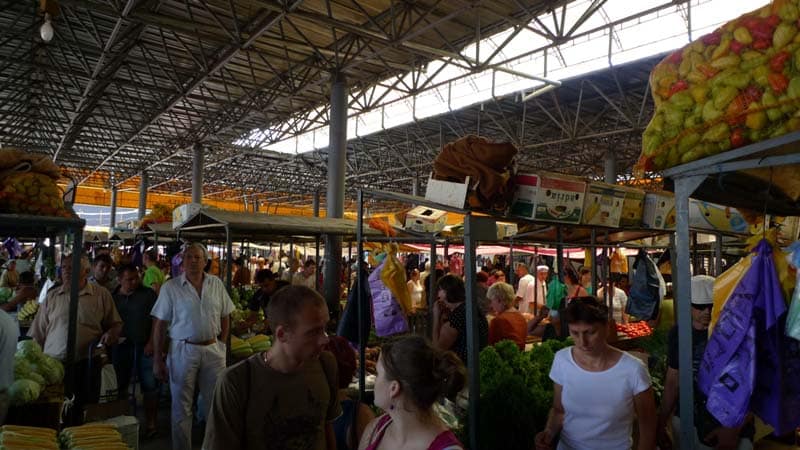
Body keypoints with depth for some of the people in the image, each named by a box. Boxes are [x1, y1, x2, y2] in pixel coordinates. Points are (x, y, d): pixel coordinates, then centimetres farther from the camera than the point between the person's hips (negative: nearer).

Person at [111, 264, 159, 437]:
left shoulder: (148, 294, -1)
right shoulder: (113, 297, 6)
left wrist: (151, 343, -11)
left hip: (144, 346, -2)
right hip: (121, 346, 3)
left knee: (150, 386, 0)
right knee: (120, 386, 11)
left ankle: (151, 423, 9)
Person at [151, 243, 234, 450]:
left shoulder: (216, 284, 3)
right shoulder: (171, 287, -4)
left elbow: (225, 317, 11)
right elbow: (159, 325, -4)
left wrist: (222, 345, 6)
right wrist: (157, 360, -6)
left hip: (213, 350, 2)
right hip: (183, 351, -2)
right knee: (181, 407, 9)